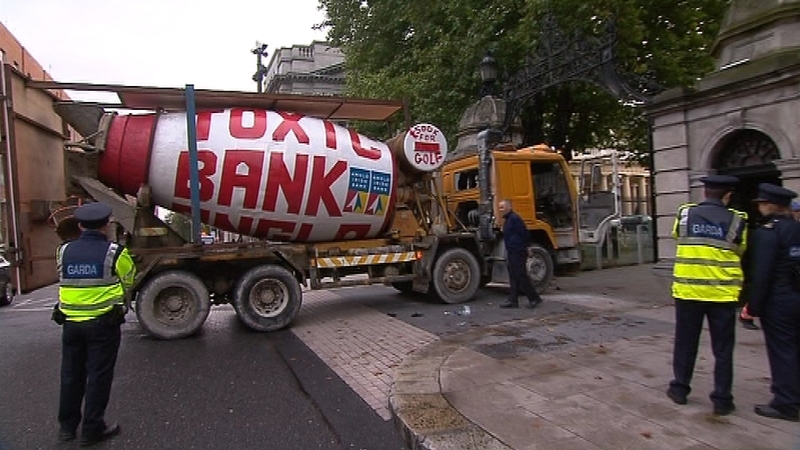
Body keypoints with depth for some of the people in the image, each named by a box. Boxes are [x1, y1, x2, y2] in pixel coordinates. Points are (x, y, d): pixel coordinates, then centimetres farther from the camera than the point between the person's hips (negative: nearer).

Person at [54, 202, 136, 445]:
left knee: (71, 374, 18)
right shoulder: (114, 252, -11)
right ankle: (92, 429, 14)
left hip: (71, 322, 5)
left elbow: (65, 278, 13)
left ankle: (67, 426, 31)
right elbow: (129, 280, 0)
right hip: (103, 323, -4)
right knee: (98, 376, 6)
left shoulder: (64, 251, 1)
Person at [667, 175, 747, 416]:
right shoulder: (737, 220, -6)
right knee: (722, 349, 10)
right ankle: (722, 399, 16)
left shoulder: (684, 214, -4)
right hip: (722, 293, -1)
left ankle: (680, 388, 24)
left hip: (687, 290, 1)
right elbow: (741, 251, 7)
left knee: (686, 342, 14)